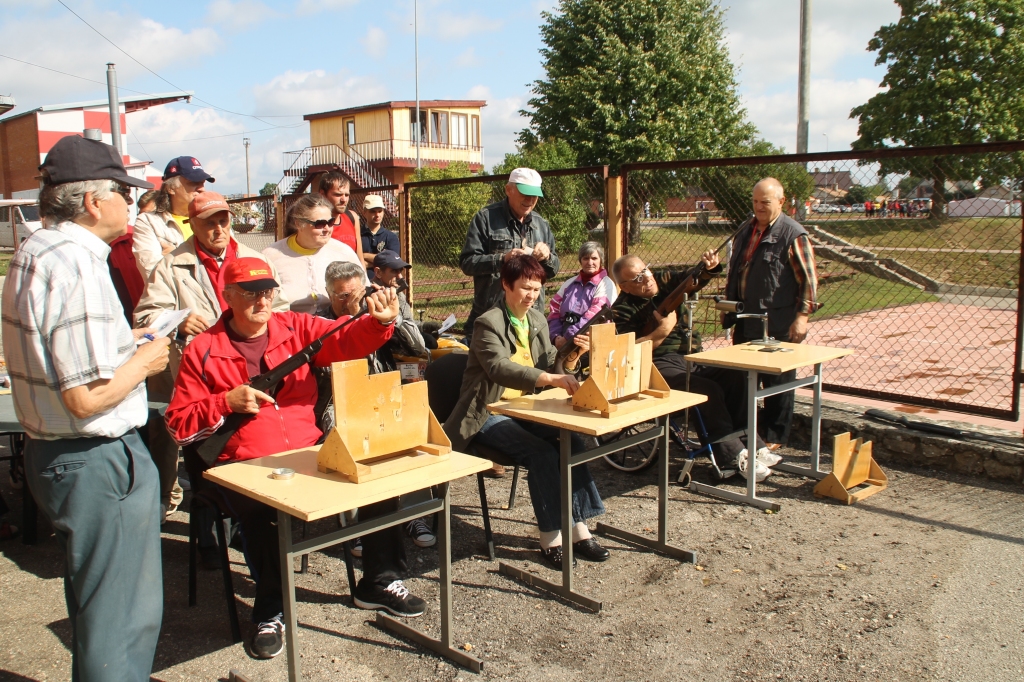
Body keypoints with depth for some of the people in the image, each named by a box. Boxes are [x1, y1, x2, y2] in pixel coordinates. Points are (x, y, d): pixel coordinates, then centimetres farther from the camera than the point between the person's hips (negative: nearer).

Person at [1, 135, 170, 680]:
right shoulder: (77, 267, -23)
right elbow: (87, 398, -26)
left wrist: (120, 342, 12)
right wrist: (143, 361, -11)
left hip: (48, 450, 10)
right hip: (97, 462, -10)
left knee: (94, 602, 26)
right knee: (123, 616, 5)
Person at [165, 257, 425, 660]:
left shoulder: (297, 327, 9)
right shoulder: (202, 351, 4)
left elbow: (346, 340, -6)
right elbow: (178, 425, 2)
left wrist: (379, 322, -27)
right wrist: (227, 403, -14)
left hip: (309, 452, 3)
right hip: (244, 464, -3)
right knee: (259, 509, -34)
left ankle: (377, 582, 6)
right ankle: (270, 609, -7)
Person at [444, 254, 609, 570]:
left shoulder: (538, 320, 8)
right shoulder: (489, 322, -15)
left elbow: (549, 365, 10)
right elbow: (499, 369, -33)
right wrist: (551, 378, -45)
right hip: (489, 414, -6)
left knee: (573, 442, -17)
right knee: (541, 452, -27)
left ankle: (579, 528, -11)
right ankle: (550, 537, -14)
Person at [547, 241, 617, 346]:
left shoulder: (606, 285, 2)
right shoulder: (570, 283, 17)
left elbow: (592, 318, -10)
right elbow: (554, 311, 11)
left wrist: (566, 338, -14)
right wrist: (556, 337, -5)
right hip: (562, 342, 3)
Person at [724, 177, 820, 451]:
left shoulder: (793, 234, -10)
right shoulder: (746, 230, 13)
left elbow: (808, 280, -12)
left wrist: (802, 316, -17)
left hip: (778, 325, -7)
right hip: (745, 321, 7)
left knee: (777, 382, 4)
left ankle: (774, 437, 16)